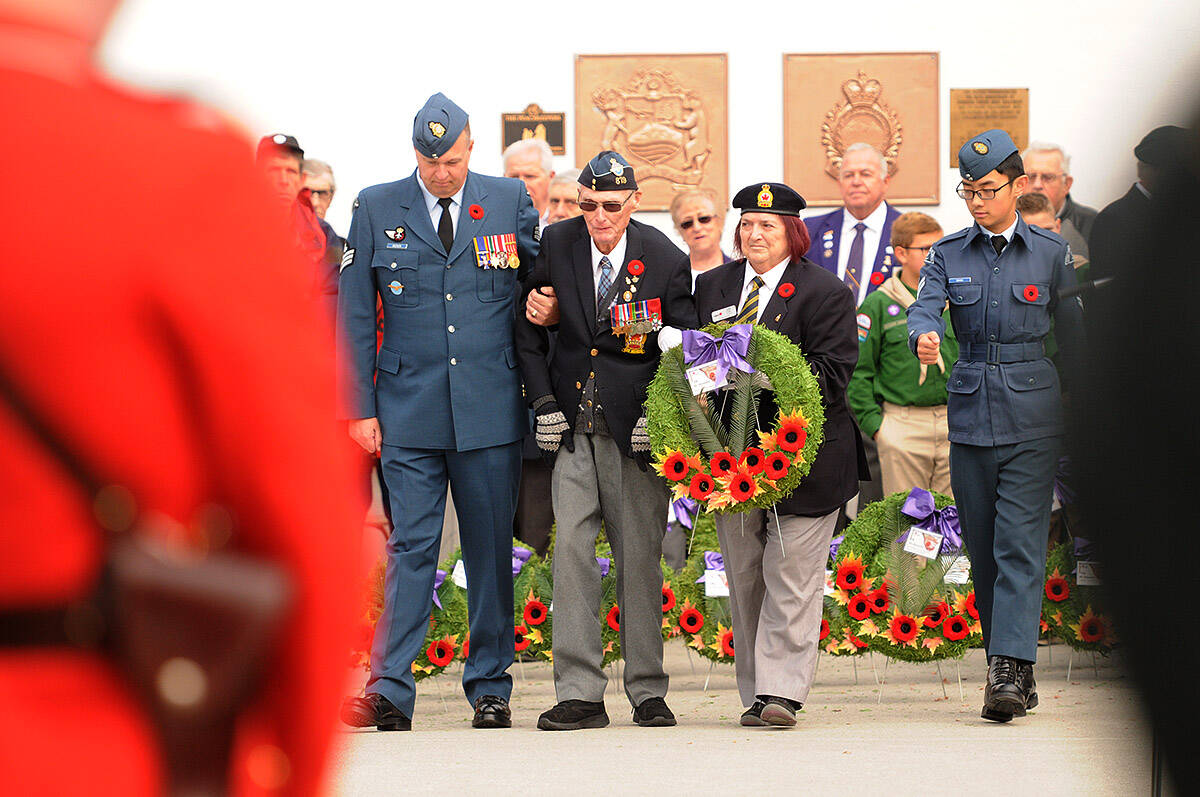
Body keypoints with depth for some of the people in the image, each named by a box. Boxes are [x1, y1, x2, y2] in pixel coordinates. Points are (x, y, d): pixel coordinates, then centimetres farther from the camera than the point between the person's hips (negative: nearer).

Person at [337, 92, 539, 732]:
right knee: (410, 547, -6)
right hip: (409, 408, -1)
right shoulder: (376, 208, 4)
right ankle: (389, 692, -7)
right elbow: (354, 314, 5)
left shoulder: (510, 201, 6)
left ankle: (490, 688, 14)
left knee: (491, 551, 5)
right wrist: (360, 407, 0)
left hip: (491, 407, 1)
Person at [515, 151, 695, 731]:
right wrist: (543, 402, 1)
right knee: (571, 547, -7)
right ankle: (579, 694, -6)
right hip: (572, 425, 2)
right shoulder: (556, 245, 1)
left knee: (639, 557, 1)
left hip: (635, 426, -2)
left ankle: (647, 691, 11)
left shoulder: (665, 261, -4)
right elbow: (528, 328, 10)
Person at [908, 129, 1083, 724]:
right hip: (970, 409, 3)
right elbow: (925, 308, -9)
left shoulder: (1050, 252, 3)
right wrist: (924, 337, -32)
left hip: (1032, 413, -3)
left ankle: (1010, 671, -20)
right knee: (983, 548, 6)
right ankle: (1011, 672, 16)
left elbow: (1072, 335, 8)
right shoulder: (949, 254, 8)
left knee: (1020, 545, -13)